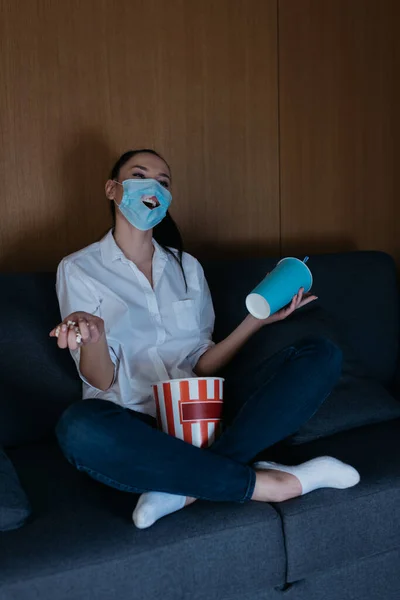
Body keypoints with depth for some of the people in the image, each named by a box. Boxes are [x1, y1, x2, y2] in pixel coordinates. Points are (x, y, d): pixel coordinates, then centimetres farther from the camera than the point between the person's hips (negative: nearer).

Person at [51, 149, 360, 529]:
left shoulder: (187, 267, 16)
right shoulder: (79, 269, 5)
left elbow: (202, 365, 10)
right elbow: (101, 380, -4)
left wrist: (257, 319, -3)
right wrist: (92, 337, -25)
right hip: (136, 423, -3)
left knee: (322, 355, -14)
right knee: (79, 427, -39)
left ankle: (184, 487, -27)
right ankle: (270, 484, -26)